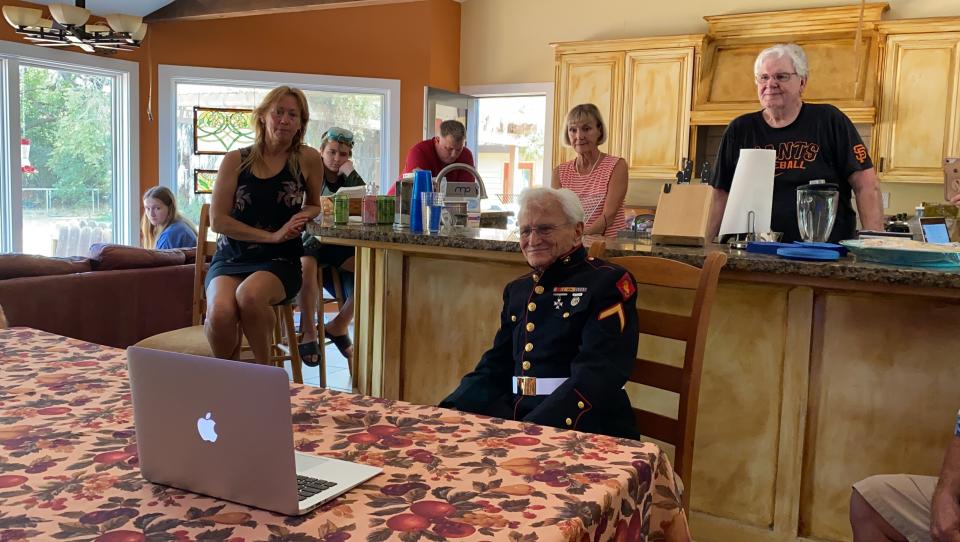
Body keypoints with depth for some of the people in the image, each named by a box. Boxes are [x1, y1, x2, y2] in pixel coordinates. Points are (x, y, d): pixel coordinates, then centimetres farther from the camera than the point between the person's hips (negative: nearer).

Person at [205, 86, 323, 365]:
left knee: (249, 295, -36)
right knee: (220, 312, -31)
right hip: (231, 257, 1)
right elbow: (218, 220, -1)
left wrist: (302, 217, -3)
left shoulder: (308, 159, 4)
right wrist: (272, 236, -10)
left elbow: (314, 205, 22)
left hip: (280, 261, -1)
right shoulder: (236, 160, 3)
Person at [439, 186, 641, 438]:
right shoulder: (517, 290, 17)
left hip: (584, 429, -6)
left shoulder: (609, 281, -5)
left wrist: (535, 428, -28)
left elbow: (597, 373, -17)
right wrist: (450, 411, -3)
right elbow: (495, 369, 16)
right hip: (514, 418, 6)